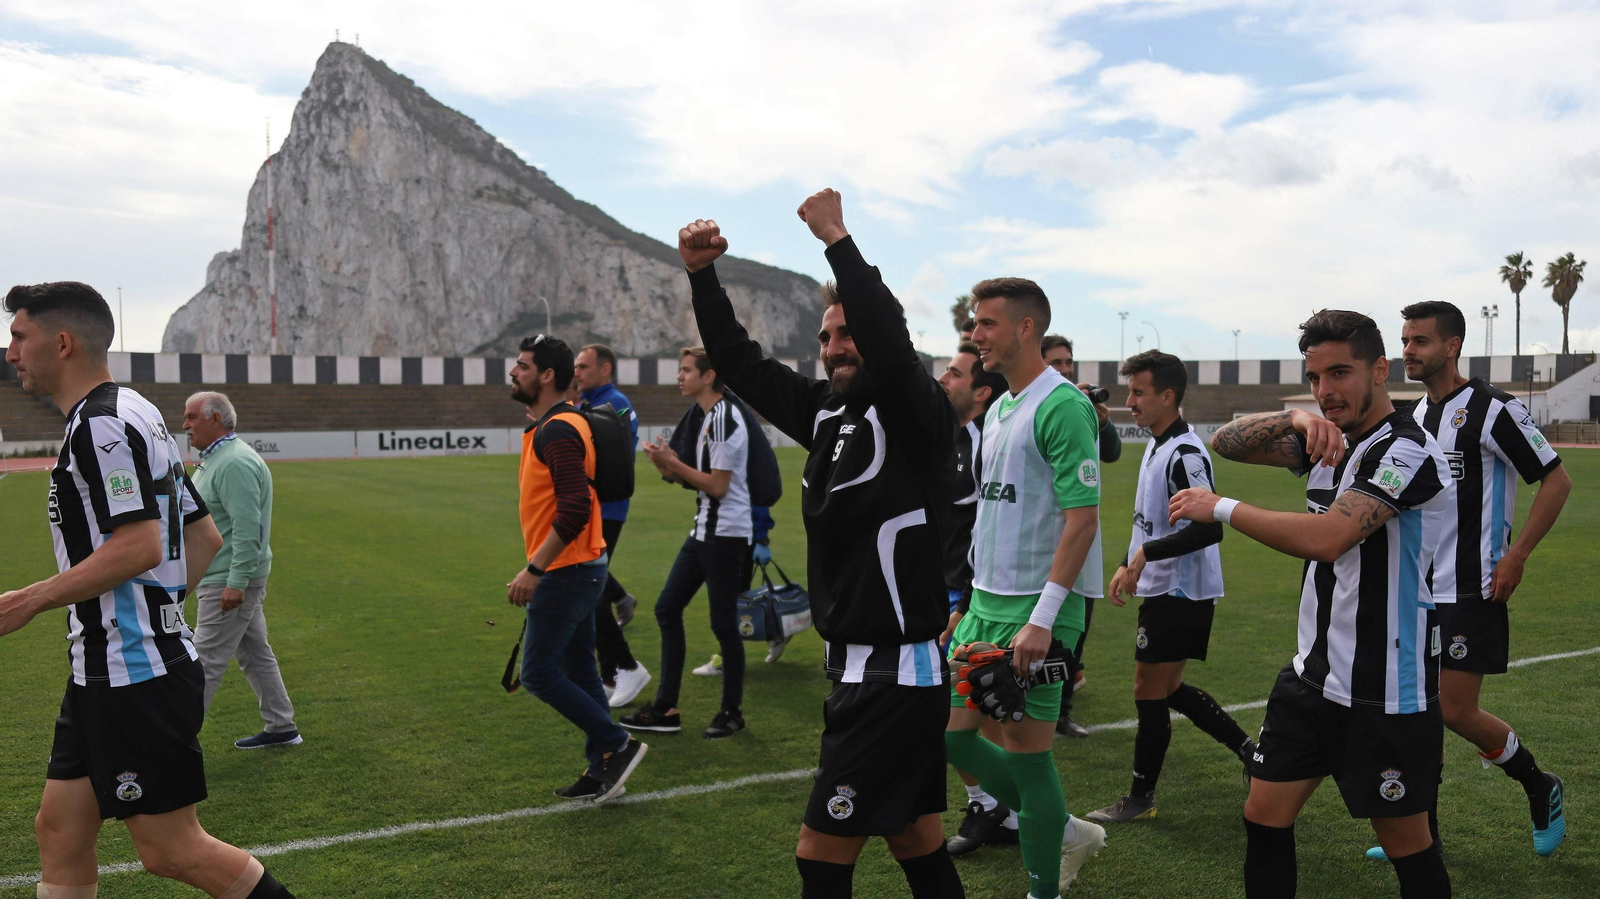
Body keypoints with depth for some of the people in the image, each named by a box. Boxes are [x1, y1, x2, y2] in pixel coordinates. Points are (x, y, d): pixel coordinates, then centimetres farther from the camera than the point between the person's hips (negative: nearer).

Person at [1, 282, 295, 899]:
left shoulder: (101, 424, -14)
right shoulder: (135, 416, 17)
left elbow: (139, 546, -24)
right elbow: (205, 538, 17)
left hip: (136, 677, -10)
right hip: (104, 675, 10)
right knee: (59, 831, 14)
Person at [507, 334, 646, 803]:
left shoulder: (557, 431, -18)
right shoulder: (554, 426, 14)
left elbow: (575, 509, -27)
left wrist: (534, 570, -25)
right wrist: (538, 569, 22)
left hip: (566, 572, -10)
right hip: (580, 570, 10)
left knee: (539, 672, -4)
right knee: (579, 672, 13)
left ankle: (618, 746, 3)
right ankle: (602, 771, 20)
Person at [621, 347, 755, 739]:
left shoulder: (725, 418, -16)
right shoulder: (707, 417, 14)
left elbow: (717, 486, -19)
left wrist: (672, 463, -13)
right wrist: (669, 465, 1)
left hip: (726, 534, -10)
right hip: (704, 531, 10)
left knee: (723, 624, -1)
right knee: (667, 609, 10)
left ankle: (732, 713, 15)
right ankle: (665, 710, 16)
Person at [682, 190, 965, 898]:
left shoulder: (914, 414, -13)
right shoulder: (827, 411, 8)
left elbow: (889, 345, -34)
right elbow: (742, 363, 13)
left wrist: (837, 239, -29)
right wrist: (702, 276, 2)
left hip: (895, 675, -8)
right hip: (858, 671, 9)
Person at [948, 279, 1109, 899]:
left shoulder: (1061, 406, -14)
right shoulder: (997, 409, 14)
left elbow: (1082, 518, -19)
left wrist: (1041, 618, -23)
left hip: (1034, 611, -9)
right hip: (986, 603, 9)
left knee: (1026, 753, 0)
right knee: (954, 734, 12)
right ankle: (1065, 833, 28)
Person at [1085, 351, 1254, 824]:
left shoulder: (1185, 454, -20)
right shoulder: (1156, 446, 12)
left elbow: (1209, 528, -27)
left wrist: (1146, 553, -23)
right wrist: (1129, 565, 14)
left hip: (1181, 595, -10)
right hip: (1163, 590, 10)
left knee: (1149, 691, 0)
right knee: (1167, 688, 17)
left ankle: (1140, 798, 13)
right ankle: (1247, 747, 29)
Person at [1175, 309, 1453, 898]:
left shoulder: (1406, 449, -18)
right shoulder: (1331, 440, 8)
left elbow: (1326, 538, -30)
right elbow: (1227, 444, 4)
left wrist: (1221, 508, -20)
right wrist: (1291, 419, -16)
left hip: (1384, 690, -7)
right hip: (1314, 674, 8)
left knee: (1405, 843, 8)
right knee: (1264, 815, 10)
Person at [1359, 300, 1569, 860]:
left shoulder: (1492, 409, -13)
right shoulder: (1415, 415, 10)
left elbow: (1556, 479, -10)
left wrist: (1515, 557, -15)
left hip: (1470, 591, -7)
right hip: (1421, 588, 7)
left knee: (1455, 711, -5)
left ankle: (1541, 790, 23)